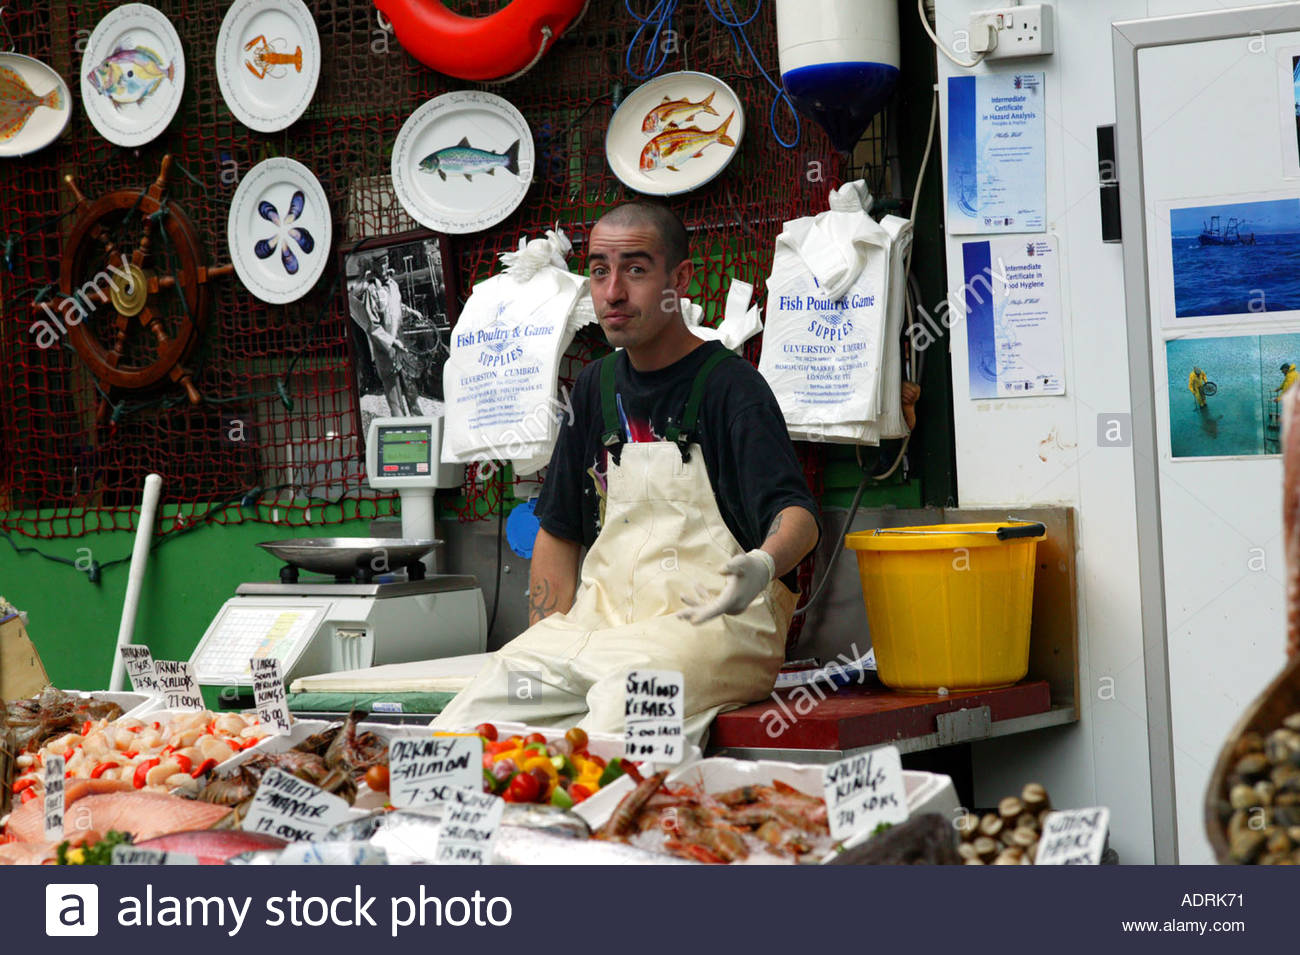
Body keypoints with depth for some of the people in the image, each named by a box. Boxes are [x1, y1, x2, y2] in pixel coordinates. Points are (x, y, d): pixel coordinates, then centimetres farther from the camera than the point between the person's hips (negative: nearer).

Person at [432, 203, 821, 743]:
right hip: (600, 621, 6)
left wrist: (764, 563, -40)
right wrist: (546, 643, 6)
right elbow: (558, 532, 21)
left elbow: (798, 514, -16)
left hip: (710, 623, -5)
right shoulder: (597, 386, 17)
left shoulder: (730, 385, -3)